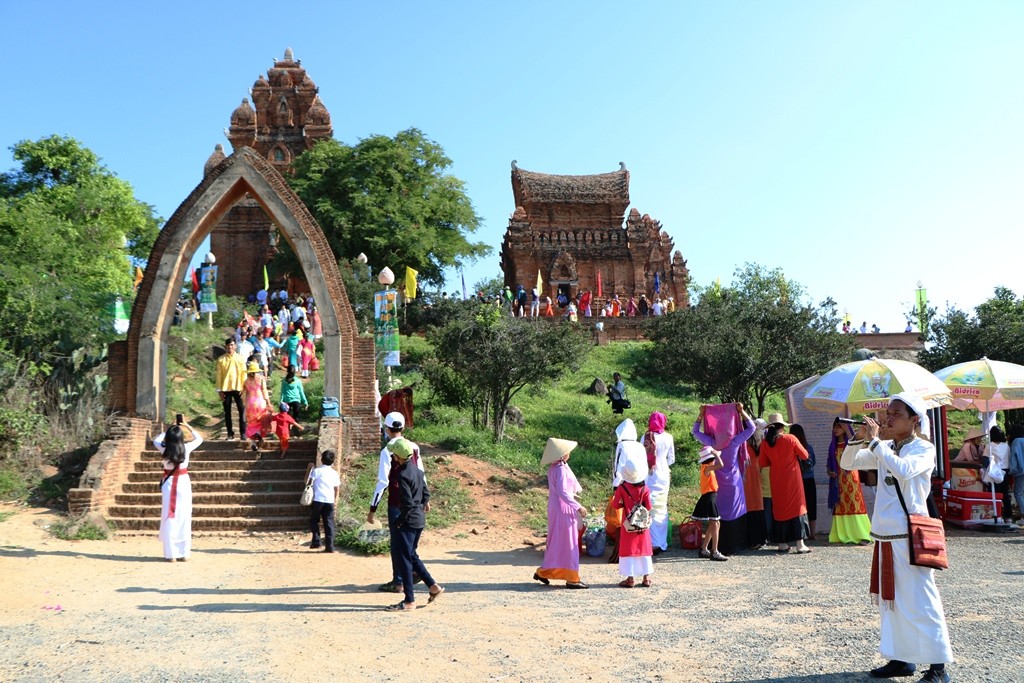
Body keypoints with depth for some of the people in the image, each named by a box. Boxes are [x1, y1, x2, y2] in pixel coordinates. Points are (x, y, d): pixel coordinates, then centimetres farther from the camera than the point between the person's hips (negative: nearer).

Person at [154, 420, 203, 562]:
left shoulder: (164, 449, -9)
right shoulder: (186, 448, -9)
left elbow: (156, 440, 14)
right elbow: (199, 438, 12)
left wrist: (167, 431, 17)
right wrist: (188, 427, 18)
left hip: (169, 484, 0)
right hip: (184, 483, 1)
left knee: (170, 518, 4)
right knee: (184, 518, 6)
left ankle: (171, 554, 3)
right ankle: (184, 553, 8)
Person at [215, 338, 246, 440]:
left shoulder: (240, 358, 3)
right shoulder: (221, 360, 1)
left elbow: (244, 373, 4)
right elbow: (219, 375, 2)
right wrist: (219, 390, -2)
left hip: (238, 388, 0)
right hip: (226, 389, 0)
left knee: (242, 411, -2)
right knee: (227, 412, 5)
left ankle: (243, 432, 5)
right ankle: (230, 434, 11)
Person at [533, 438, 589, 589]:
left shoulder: (553, 468, 8)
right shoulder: (561, 469, -20)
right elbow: (563, 492, -26)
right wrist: (578, 507, -26)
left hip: (555, 508, 9)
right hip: (564, 508, -9)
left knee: (556, 542, 18)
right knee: (569, 543, -2)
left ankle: (543, 572, 22)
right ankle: (572, 578, 3)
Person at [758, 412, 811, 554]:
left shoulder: (765, 443, -4)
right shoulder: (790, 439, -11)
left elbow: (763, 463, 4)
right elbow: (804, 456, -3)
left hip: (777, 480, 2)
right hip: (792, 478, -2)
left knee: (779, 507, 10)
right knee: (797, 506, 3)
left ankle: (782, 543, 10)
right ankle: (800, 544, -2)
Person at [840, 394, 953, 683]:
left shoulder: (924, 449, -8)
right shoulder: (885, 449, 11)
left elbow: (904, 470, -28)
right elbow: (847, 463, 9)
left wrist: (874, 441, -24)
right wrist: (860, 439, -7)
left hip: (910, 537, -7)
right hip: (884, 536, 7)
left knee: (920, 601, -5)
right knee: (890, 599, 13)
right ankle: (901, 658, 23)